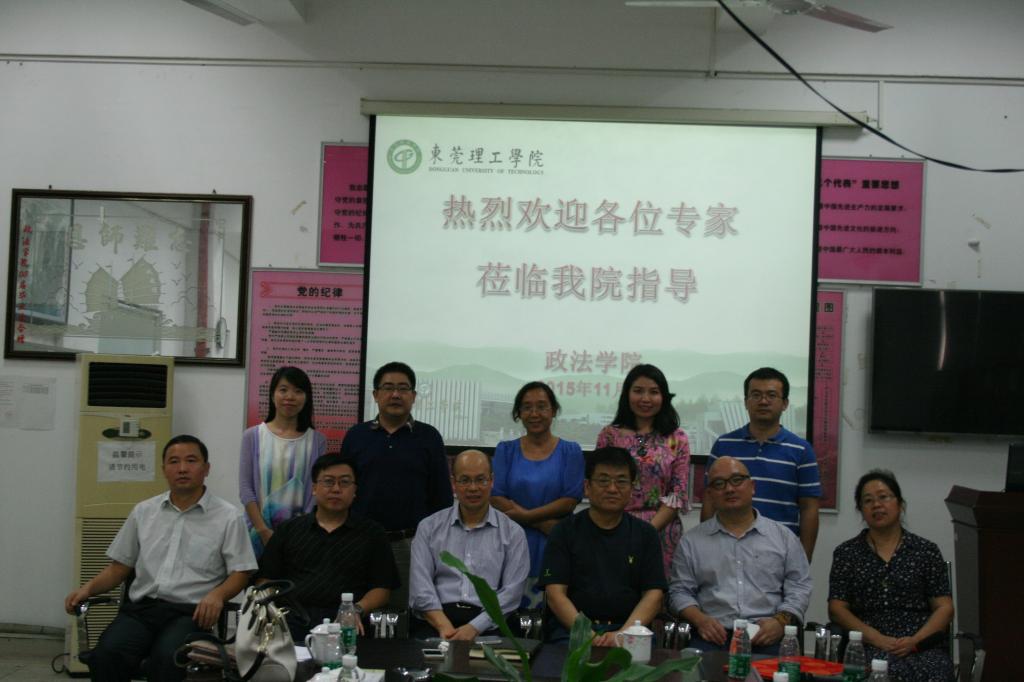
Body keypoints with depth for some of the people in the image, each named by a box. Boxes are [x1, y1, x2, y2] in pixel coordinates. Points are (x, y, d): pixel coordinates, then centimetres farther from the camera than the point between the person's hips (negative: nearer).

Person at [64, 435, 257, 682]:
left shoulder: (228, 517, 5)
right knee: (106, 655, -29)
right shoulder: (143, 512, 16)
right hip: (141, 607, 3)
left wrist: (217, 594, -18)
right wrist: (88, 588, 3)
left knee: (166, 659, -35)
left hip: (191, 612, -3)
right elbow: (120, 566, 21)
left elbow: (240, 572, 3)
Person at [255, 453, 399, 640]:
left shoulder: (372, 534, 16)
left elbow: (382, 589, 10)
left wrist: (357, 609, -10)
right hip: (292, 618, 1)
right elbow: (265, 579, 18)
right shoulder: (289, 530, 22)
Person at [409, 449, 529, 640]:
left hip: (488, 626, 0)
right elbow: (420, 585, 3)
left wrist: (474, 628, -13)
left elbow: (511, 591, 1)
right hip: (435, 622, 1)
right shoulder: (429, 527, 14)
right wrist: (444, 626, -13)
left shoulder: (512, 533, 11)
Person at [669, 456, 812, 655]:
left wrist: (781, 620, -7)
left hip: (766, 638, 1)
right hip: (714, 637, 0)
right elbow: (679, 591, 13)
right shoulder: (692, 541, 15)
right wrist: (700, 619, -7)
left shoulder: (783, 537, 15)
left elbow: (799, 588, 11)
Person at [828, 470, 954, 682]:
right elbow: (837, 608, 6)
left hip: (922, 647, 1)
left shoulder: (927, 551, 12)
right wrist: (876, 638, -10)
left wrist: (915, 640, -10)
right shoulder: (846, 553, 13)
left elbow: (944, 608, 8)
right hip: (869, 647, -1)